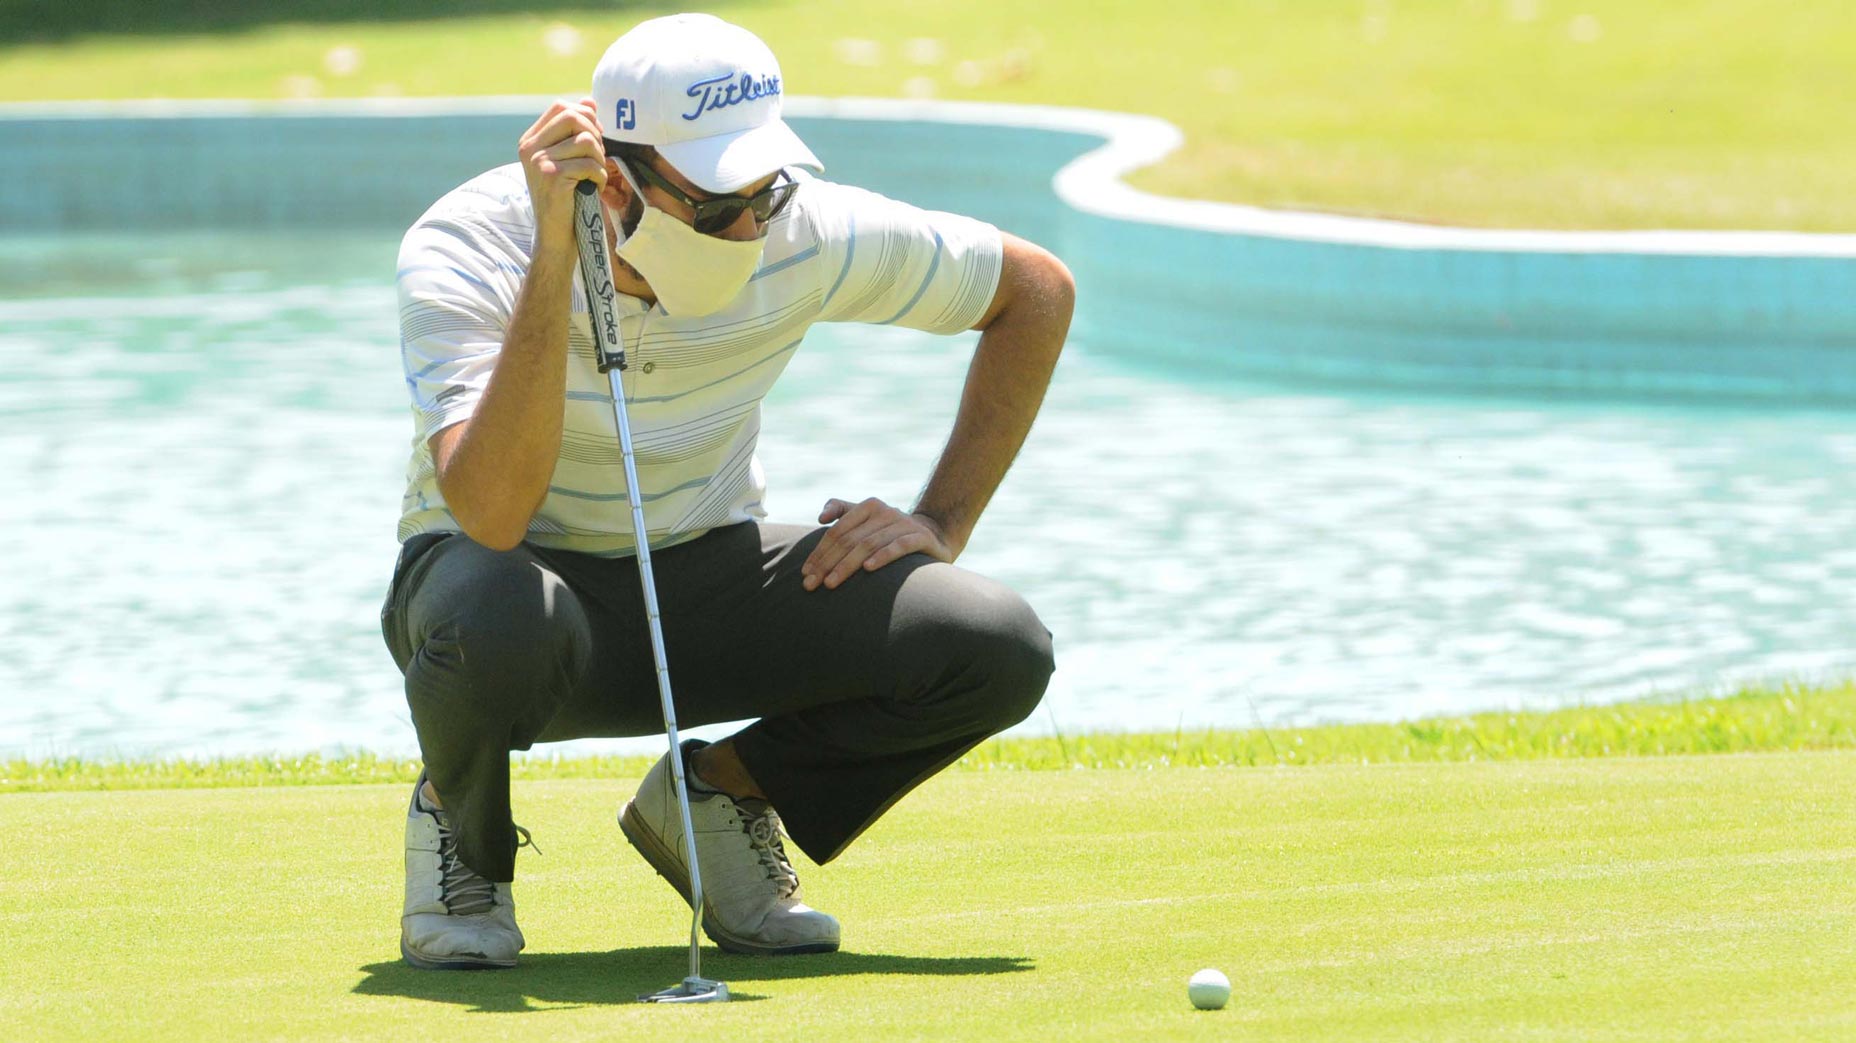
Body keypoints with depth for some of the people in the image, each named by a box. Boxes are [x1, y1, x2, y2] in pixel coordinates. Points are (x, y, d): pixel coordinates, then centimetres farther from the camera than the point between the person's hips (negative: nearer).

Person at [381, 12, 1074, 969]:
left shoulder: (803, 233, -17)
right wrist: (555, 256, -44)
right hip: (513, 569, -3)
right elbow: (491, 515, -41)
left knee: (998, 652, -22)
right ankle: (459, 828, -5)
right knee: (495, 623, -43)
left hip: (704, 577, 3)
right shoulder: (465, 248, -26)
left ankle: (721, 789, 5)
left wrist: (941, 524, -6)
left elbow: (1037, 290, 1)